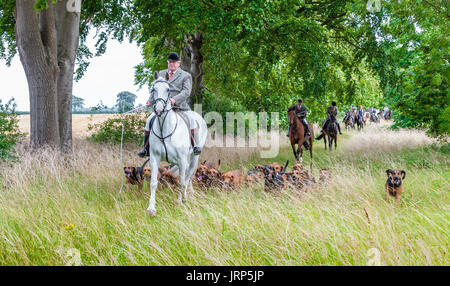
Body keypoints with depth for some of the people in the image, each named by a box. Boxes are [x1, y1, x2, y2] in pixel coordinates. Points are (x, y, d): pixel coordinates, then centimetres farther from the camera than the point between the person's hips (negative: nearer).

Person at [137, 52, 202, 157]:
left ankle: (196, 146, -21)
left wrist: (175, 100, -24)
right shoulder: (161, 74, 20)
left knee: (191, 120, -26)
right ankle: (146, 149, -6)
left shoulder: (185, 76, 6)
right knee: (150, 120, -12)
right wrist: (151, 100, 1)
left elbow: (186, 92, -7)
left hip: (180, 106, -3)